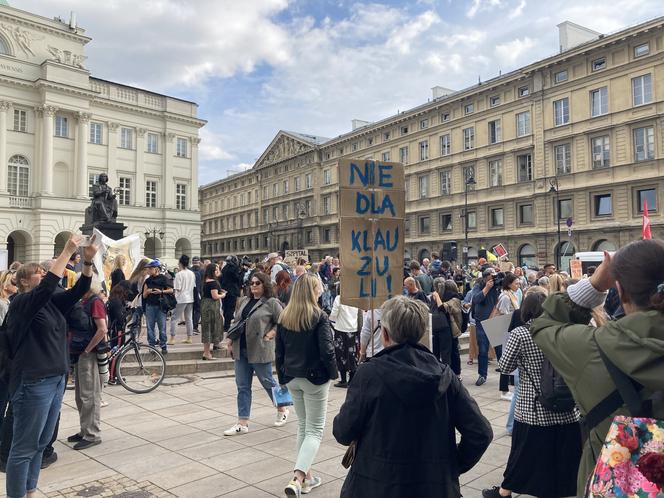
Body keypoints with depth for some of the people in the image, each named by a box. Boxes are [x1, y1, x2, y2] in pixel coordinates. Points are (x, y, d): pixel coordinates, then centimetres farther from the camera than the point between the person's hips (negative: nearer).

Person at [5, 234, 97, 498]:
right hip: (32, 383, -8)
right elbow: (48, 286, -28)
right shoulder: (21, 303, -11)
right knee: (24, 448, 1)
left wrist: (87, 261, -12)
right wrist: (67, 252, -27)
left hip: (56, 380, 8)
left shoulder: (50, 302, 11)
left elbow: (78, 291, 2)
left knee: (41, 444, 18)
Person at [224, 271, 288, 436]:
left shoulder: (271, 303, -7)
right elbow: (236, 321, 18)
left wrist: (270, 334, -16)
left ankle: (282, 410, 32)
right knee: (242, 386, 7)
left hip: (260, 350, -6)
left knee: (267, 381, 8)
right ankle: (242, 423, 13)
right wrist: (231, 340, 11)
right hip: (241, 350, 6)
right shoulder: (244, 301, 12)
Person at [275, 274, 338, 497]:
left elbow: (279, 351, 6)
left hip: (292, 378, 6)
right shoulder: (319, 317, -14)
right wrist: (333, 372, 0)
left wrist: (282, 376, 16)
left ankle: (306, 477, 25)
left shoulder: (284, 317, 2)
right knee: (315, 430, 2)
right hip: (314, 378, -5)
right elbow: (327, 350, -16)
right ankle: (297, 479, -13)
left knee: (303, 426, 20)